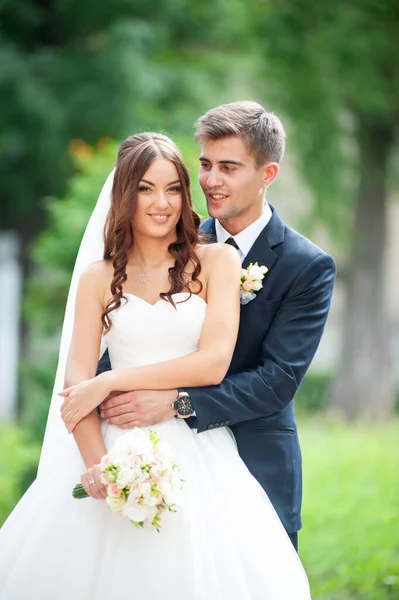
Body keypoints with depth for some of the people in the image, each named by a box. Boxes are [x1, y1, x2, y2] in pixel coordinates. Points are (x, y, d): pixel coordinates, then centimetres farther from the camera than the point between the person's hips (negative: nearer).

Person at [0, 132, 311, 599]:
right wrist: (96, 463, -17)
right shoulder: (99, 278, 10)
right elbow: (76, 381, 1)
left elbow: (213, 363, -6)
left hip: (197, 455, -2)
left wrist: (112, 382, -7)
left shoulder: (217, 262, 5)